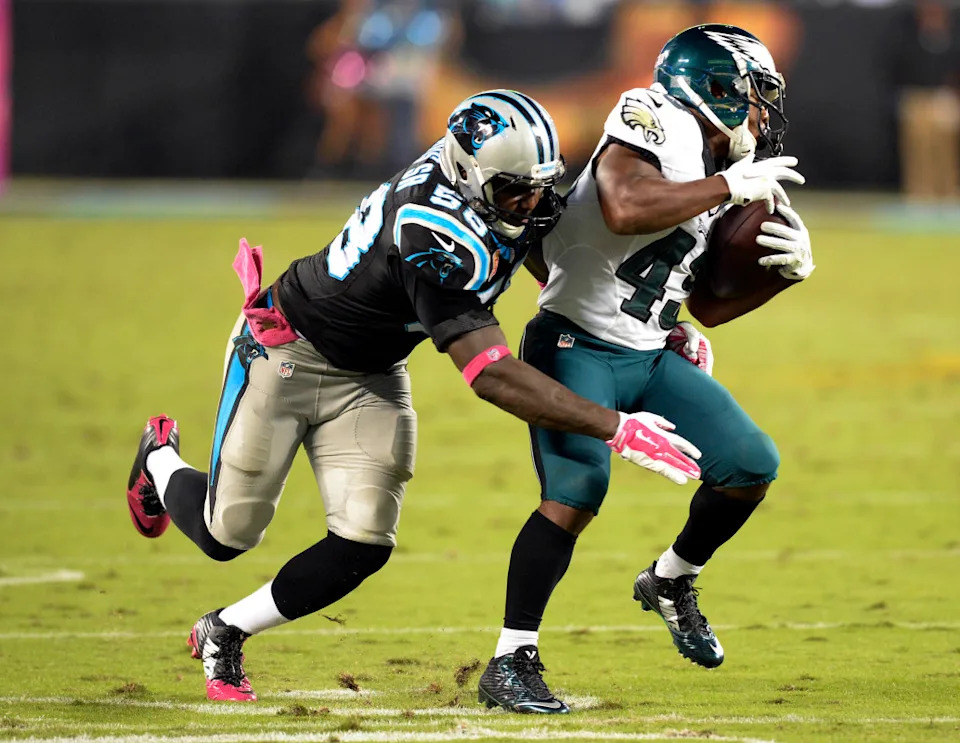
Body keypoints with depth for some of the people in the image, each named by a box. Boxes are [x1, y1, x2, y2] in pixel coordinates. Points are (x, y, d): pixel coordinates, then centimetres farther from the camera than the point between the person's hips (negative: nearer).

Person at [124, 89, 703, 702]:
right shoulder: (437, 241, -40)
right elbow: (490, 375, -39)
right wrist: (616, 429, -41)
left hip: (370, 376, 7)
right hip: (287, 353, -7)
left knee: (364, 545, -6)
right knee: (228, 534, 5)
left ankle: (226, 632, 16)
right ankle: (162, 458, 40)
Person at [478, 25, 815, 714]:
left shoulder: (711, 170, 13)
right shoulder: (659, 123, -13)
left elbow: (709, 303, 19)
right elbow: (625, 210, -34)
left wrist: (788, 270, 5)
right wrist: (730, 186, -24)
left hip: (649, 356, 9)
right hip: (577, 346, -9)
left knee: (751, 466, 4)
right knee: (576, 492, -21)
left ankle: (671, 582, 28)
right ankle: (511, 662, -13)